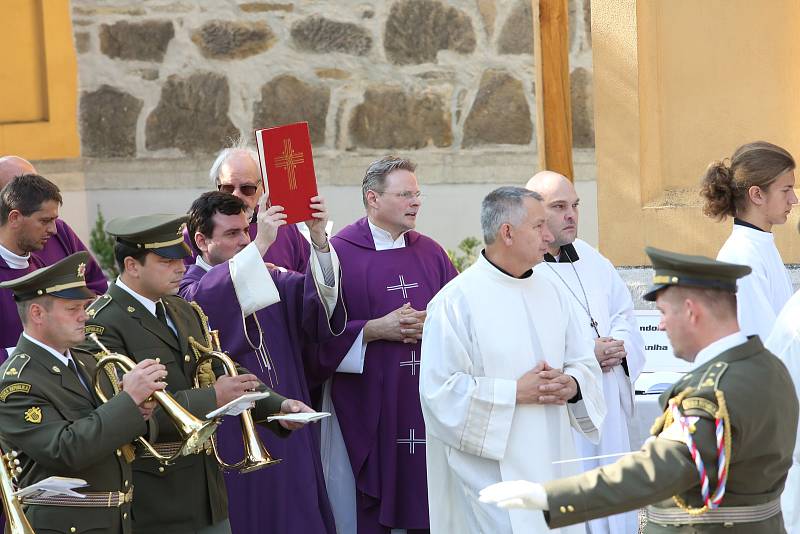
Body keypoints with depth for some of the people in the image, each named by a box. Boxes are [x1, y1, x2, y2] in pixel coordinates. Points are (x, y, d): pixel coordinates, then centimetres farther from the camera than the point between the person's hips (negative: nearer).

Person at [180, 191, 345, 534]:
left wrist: (319, 240, -23)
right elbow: (205, 304, -29)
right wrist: (260, 245, -34)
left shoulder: (271, 280, 13)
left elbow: (319, 296, -6)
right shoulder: (188, 290, -4)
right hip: (232, 438, -5)